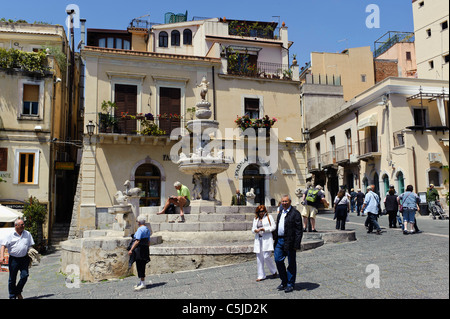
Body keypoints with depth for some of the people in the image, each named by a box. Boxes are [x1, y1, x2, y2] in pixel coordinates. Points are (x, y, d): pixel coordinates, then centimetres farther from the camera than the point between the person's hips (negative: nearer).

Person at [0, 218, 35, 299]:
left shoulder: (27, 234, 9)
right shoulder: (10, 235, 0)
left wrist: (30, 258, 12)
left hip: (24, 258, 2)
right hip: (14, 259, -2)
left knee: (25, 275, -8)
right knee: (12, 279, 6)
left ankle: (18, 292, 15)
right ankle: (12, 296, 21)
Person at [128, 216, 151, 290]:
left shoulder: (140, 229, -14)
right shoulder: (147, 229, 14)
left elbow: (137, 241, -21)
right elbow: (148, 242, 17)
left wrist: (131, 249, -21)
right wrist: (147, 249, 26)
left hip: (139, 250, -9)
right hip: (145, 249, 9)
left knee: (140, 267, -5)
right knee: (142, 266, 16)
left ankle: (142, 283, -4)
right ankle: (141, 282, 25)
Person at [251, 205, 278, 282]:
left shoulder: (269, 217, 3)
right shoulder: (255, 219, 17)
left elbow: (273, 227, -4)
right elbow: (253, 229, 17)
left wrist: (264, 229, -14)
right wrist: (255, 230, -7)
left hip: (267, 239, -5)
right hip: (258, 239, 5)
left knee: (266, 256, -12)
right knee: (259, 258, 4)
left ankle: (274, 271, 13)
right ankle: (261, 275, 13)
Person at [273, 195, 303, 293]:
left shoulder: (295, 213, -9)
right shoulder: (280, 212, 15)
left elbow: (299, 230, -13)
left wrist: (296, 244, -17)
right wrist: (275, 238, 14)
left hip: (289, 242, -7)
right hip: (279, 241, 7)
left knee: (291, 263, 5)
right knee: (278, 260, 9)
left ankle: (290, 284, 17)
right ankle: (284, 282, 25)